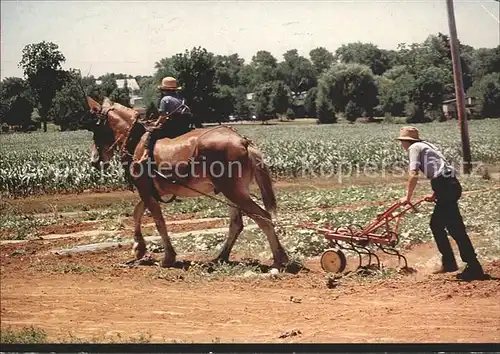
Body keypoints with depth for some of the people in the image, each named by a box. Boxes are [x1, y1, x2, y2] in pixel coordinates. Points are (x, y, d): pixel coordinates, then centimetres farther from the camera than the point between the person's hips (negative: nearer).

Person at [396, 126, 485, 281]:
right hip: (451, 185, 9)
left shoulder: (414, 148, 0)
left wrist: (408, 197, -4)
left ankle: (474, 268, -7)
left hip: (445, 187, -9)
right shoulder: (425, 145, 26)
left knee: (456, 229, -7)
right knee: (436, 224, 19)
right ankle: (448, 262, 22)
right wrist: (435, 194, 25)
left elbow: (413, 175, -12)